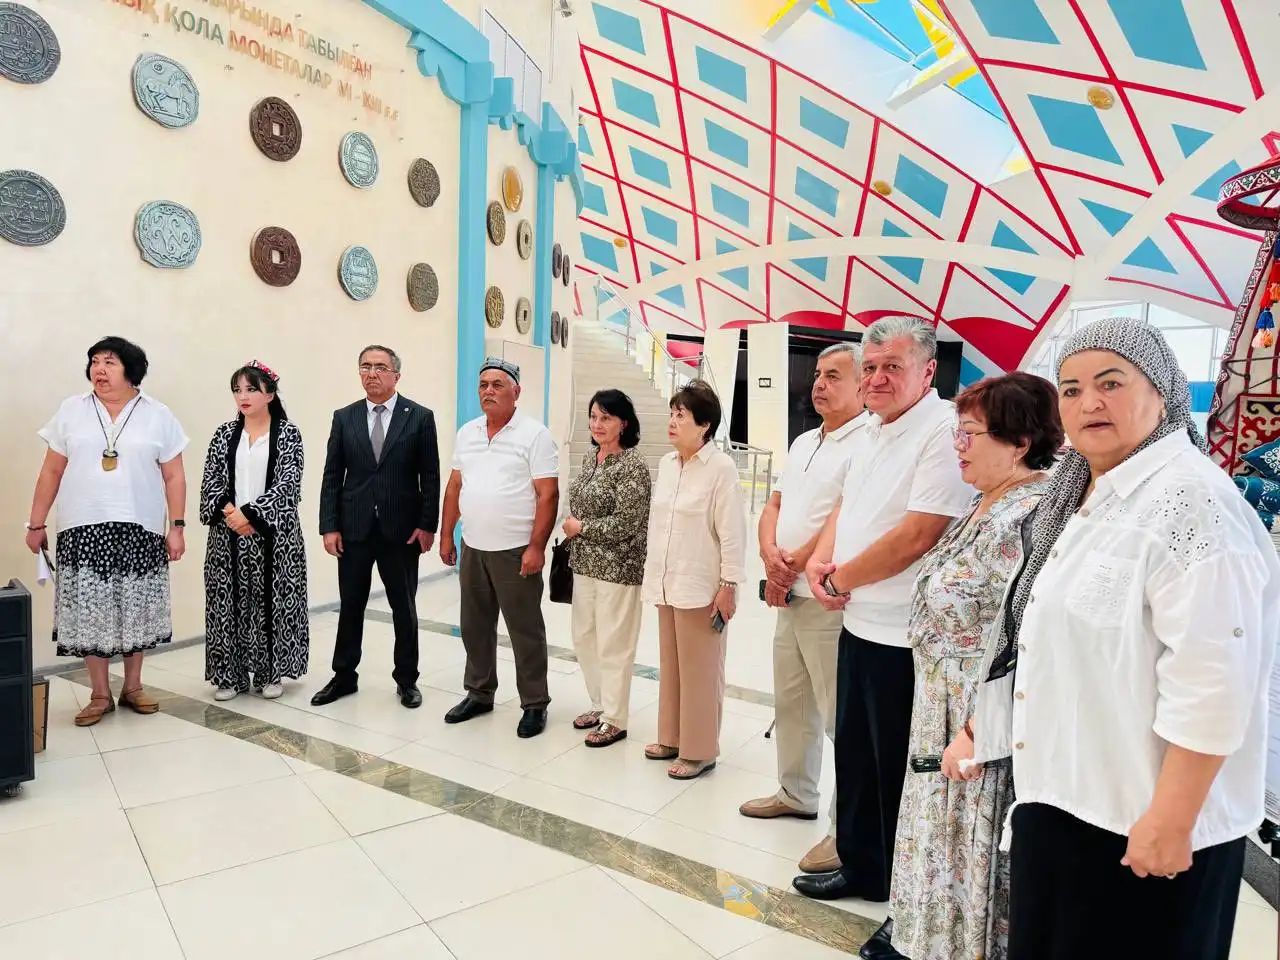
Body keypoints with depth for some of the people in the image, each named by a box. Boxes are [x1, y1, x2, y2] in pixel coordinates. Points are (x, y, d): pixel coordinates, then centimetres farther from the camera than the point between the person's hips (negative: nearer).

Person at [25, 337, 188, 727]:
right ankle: (100, 694, 17)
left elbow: (174, 477, 2)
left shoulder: (158, 415, 1)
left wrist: (177, 527, -3)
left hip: (140, 530, -1)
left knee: (136, 610, 7)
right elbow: (51, 471, 8)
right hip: (83, 530, 1)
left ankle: (132, 686, 23)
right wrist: (36, 523, 6)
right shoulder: (71, 411, 5)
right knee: (90, 612, 4)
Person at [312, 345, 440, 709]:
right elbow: (332, 477, 4)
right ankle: (344, 676, 27)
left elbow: (430, 477, -2)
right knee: (350, 607, 12)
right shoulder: (344, 417, 5)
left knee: (404, 608, 9)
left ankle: (406, 679, 23)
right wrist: (329, 526, -2)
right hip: (354, 529, 2)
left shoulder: (420, 417, -1)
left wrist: (427, 525, -8)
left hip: (402, 529, -2)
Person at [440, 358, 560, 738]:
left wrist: (536, 547, -17)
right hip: (472, 548, 6)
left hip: (515, 551, -6)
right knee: (475, 627, 16)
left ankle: (535, 704, 17)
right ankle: (479, 694, 32)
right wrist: (446, 536, 11)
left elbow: (548, 494, -13)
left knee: (525, 631, 4)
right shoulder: (467, 433, 9)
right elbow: (455, 486, 15)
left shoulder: (534, 434, -9)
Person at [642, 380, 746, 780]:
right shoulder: (666, 463, 8)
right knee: (670, 666, 17)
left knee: (699, 671, 5)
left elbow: (732, 532, -14)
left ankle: (699, 750, 19)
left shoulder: (721, 467, -14)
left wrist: (729, 585, -15)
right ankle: (672, 737, 32)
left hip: (701, 587, -7)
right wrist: (654, 574, 16)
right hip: (667, 584, 7)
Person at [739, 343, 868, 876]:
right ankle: (796, 794, 36)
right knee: (791, 703, 19)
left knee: (841, 715, -2)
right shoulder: (803, 442, 16)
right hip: (789, 596, 9)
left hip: (828, 600, -9)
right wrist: (771, 556, -5)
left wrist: (794, 565, -11)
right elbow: (774, 505, 14)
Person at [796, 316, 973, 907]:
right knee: (854, 756, 21)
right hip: (858, 623, 9)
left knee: (898, 770, 7)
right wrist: (820, 561, 0)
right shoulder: (870, 432, 11)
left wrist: (840, 578, -11)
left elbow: (919, 535, -24)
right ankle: (859, 867, 41)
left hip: (905, 637, -9)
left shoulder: (945, 430, -18)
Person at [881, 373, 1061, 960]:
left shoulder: (1033, 516, -23)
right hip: (943, 706, 10)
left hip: (979, 719, -10)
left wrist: (975, 731, -22)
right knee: (945, 836, 23)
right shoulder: (987, 503, 8)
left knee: (973, 847, 8)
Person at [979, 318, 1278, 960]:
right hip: (1064, 795, 9)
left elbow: (1211, 681, -25)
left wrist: (1170, 821, -23)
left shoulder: (1190, 501, -20)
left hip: (1139, 817, -8)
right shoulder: (1085, 498, 10)